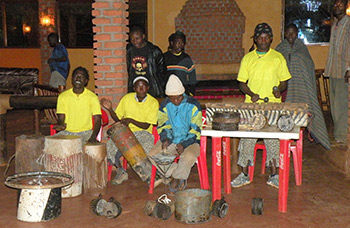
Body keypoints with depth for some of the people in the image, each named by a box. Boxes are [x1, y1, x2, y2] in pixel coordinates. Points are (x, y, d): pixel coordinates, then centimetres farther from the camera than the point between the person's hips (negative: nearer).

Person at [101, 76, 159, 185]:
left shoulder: (153, 102, -7)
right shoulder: (127, 98, 0)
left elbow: (146, 126, -10)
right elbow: (117, 118, 8)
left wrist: (131, 120, -25)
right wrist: (110, 109, -11)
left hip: (143, 132, -2)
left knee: (148, 147, -34)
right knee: (110, 146, -22)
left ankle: (150, 174, -4)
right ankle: (121, 171, 3)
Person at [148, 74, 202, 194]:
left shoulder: (193, 104, -7)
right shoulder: (165, 105, 2)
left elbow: (195, 129, -7)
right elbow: (163, 125, 8)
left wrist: (184, 144, -20)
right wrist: (165, 139, -14)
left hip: (189, 141, -4)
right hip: (171, 140, 4)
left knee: (189, 156, -37)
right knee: (152, 154, -20)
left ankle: (177, 178, -7)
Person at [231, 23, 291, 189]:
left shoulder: (278, 57, 7)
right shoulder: (248, 58, 9)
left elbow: (284, 82, 10)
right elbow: (242, 82, 9)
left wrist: (279, 89, -12)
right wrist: (251, 94, -10)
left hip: (273, 106, -1)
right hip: (251, 106, 1)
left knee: (273, 140, -3)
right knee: (247, 139, -1)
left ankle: (274, 175, 9)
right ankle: (244, 175, 11)